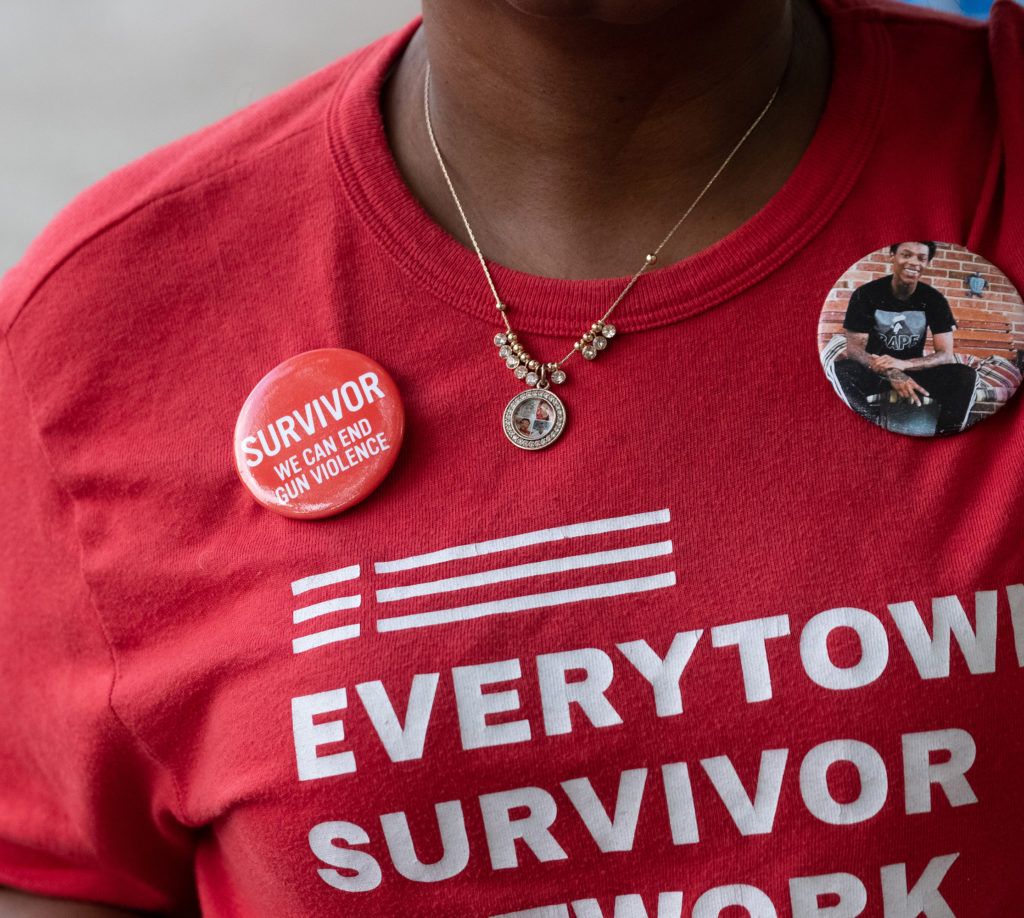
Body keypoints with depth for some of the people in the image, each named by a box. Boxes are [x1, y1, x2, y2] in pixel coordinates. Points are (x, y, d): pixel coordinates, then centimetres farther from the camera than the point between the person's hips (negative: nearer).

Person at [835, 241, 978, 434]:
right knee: (841, 371, -36)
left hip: (914, 369, 2)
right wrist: (892, 374, -34)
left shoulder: (934, 300, -3)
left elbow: (946, 354, -9)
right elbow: (854, 348, -14)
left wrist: (904, 364, -31)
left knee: (966, 375, -25)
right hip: (875, 370, -2)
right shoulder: (866, 295, -9)